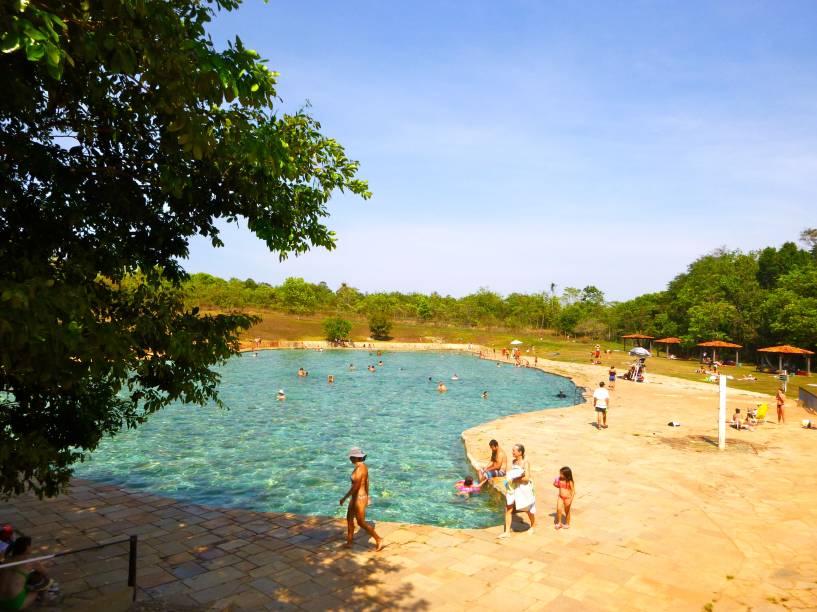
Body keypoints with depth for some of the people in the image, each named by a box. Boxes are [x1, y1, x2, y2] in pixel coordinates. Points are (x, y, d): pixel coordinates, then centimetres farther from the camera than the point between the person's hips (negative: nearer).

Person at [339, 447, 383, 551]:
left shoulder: (359, 469, -29)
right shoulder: (363, 466, 3)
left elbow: (355, 487, -29)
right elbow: (367, 483, 13)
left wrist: (344, 498, -21)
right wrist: (367, 497, 23)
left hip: (358, 499, -10)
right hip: (357, 497, 10)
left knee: (361, 523, 3)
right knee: (349, 519, 18)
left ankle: (378, 539, 15)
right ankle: (349, 542, 30)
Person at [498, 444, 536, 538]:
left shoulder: (525, 462, -17)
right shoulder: (514, 461, 3)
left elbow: (526, 478, -23)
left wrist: (515, 479, -21)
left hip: (523, 488, -6)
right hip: (513, 488, 6)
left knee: (528, 510, 14)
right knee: (508, 509, 0)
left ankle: (533, 526, 40)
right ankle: (507, 532, 6)